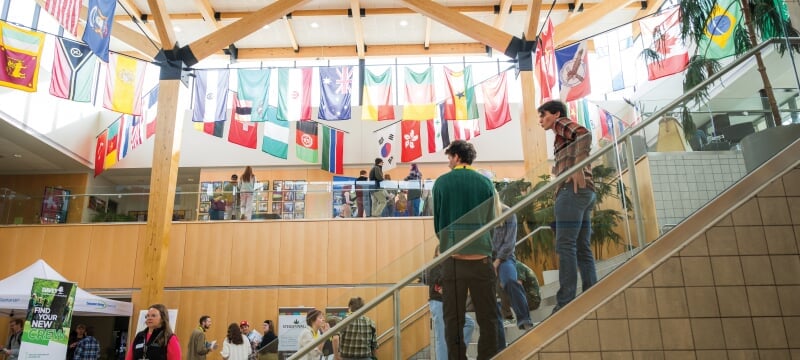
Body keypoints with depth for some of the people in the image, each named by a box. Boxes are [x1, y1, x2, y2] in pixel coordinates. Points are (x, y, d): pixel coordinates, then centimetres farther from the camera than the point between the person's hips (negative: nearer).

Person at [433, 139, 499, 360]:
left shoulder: (442, 183, 0)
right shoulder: (485, 182, 3)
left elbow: (437, 222, 8)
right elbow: (491, 220, 11)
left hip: (452, 260, 0)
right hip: (481, 258, 1)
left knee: (453, 320, 8)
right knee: (488, 318, 9)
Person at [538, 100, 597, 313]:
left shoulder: (562, 124, 3)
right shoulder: (566, 135, 30)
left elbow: (584, 134, -17)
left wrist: (577, 167, -21)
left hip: (572, 190, -10)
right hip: (585, 191, 10)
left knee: (565, 245, -13)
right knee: (582, 248, 7)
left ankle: (565, 303, -16)